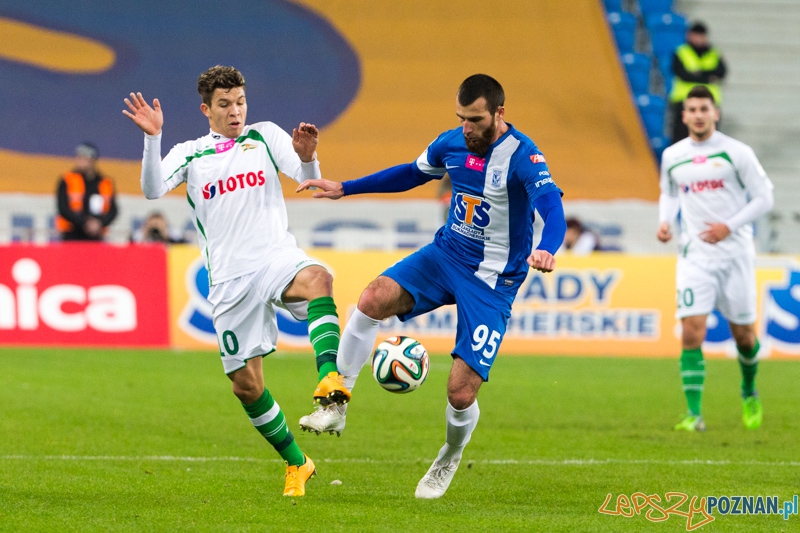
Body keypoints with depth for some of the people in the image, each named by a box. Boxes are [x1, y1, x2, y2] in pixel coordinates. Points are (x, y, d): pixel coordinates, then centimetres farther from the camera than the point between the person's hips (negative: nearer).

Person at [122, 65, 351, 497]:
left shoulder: (264, 137, 11)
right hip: (229, 279, 2)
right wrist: (152, 138, -20)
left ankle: (329, 376, -53)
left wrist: (307, 157, -24)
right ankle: (296, 464, 21)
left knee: (316, 279, -39)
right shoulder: (189, 154, 13)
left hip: (276, 258, -2)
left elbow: (308, 180, -1)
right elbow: (153, 189, -5)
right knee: (246, 384, 2)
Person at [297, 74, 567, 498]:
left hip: (493, 281, -5)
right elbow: (410, 174, 19)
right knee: (374, 299, -24)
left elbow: (552, 206, -36)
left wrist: (546, 250, -58)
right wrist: (343, 189, 18)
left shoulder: (522, 155, -20)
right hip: (446, 253, 5)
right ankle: (336, 405, -11)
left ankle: (450, 459, 23)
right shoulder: (453, 143, 0)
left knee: (461, 390, -11)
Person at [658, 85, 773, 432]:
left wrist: (730, 226, -13)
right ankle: (694, 414, -14)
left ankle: (749, 392, 37)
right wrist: (665, 221, 3)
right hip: (694, 256, 1)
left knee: (743, 333, 8)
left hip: (735, 253, -1)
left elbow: (764, 197, -2)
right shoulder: (672, 156, 5)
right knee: (691, 331, -13)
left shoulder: (737, 153, -5)